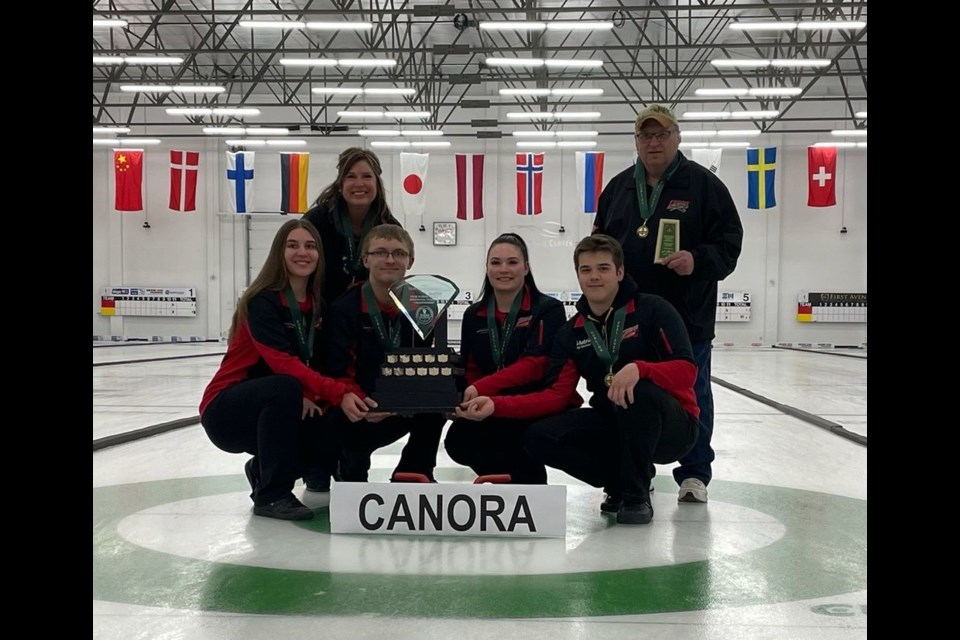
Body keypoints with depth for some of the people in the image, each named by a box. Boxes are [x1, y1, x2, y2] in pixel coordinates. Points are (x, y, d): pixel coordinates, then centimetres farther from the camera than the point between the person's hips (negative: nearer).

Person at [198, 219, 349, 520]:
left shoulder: (317, 304, 3)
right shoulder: (262, 301, -18)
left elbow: (316, 364, 4)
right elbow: (283, 363, -31)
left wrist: (309, 396, -18)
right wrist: (339, 392, -42)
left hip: (279, 411, 7)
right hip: (227, 411, -6)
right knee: (286, 387, -36)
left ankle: (264, 470, 11)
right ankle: (272, 494, -22)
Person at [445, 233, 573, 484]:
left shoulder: (548, 309, -8)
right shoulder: (473, 315, 10)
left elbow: (535, 364, -20)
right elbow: (470, 370, 9)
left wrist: (481, 389, -31)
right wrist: (461, 399, -15)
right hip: (494, 411, 5)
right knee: (458, 442, -21)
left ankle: (530, 478, -6)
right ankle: (516, 475, 8)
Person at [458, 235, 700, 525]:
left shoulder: (652, 310, -11)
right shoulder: (571, 332, 3)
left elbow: (686, 371, -18)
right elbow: (557, 395, -4)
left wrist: (638, 368, -38)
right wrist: (496, 404, -17)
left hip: (673, 427, -4)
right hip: (612, 426, 5)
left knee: (640, 391, -37)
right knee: (540, 437, -17)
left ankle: (637, 495, -16)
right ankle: (621, 481, 5)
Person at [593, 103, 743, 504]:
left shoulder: (703, 184, -2)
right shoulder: (618, 187, 11)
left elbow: (729, 241, -5)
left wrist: (699, 260, -21)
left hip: (687, 315, -4)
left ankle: (694, 474, 15)